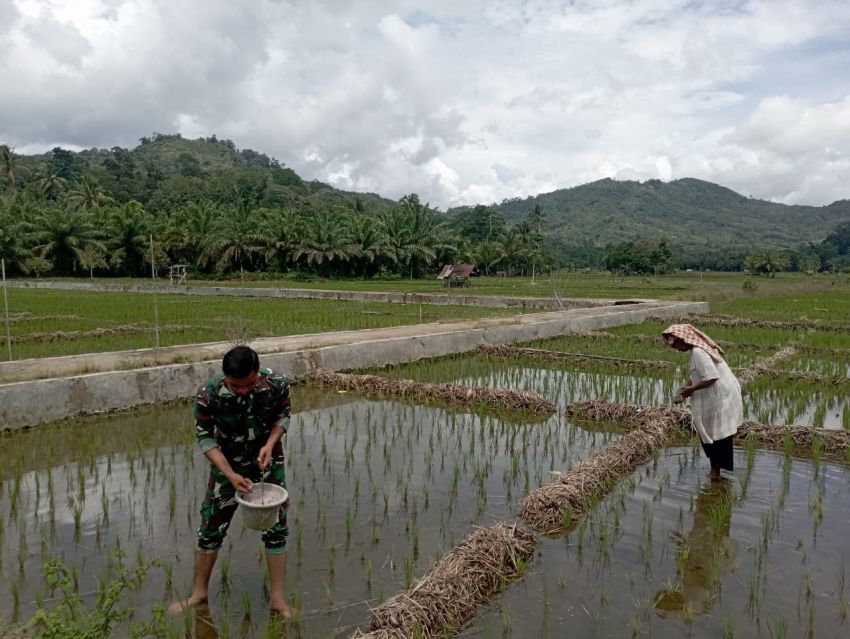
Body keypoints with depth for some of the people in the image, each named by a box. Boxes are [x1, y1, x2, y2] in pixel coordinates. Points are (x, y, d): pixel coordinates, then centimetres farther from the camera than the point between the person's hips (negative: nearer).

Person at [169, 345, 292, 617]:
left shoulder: (277, 384, -25)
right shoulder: (208, 395, -28)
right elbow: (205, 437, -15)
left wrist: (270, 444, -22)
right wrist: (230, 475, -23)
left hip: (268, 464, 0)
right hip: (227, 467, 0)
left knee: (275, 530, 5)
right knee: (210, 530, 11)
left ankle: (277, 598, 20)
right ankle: (199, 593, 35)